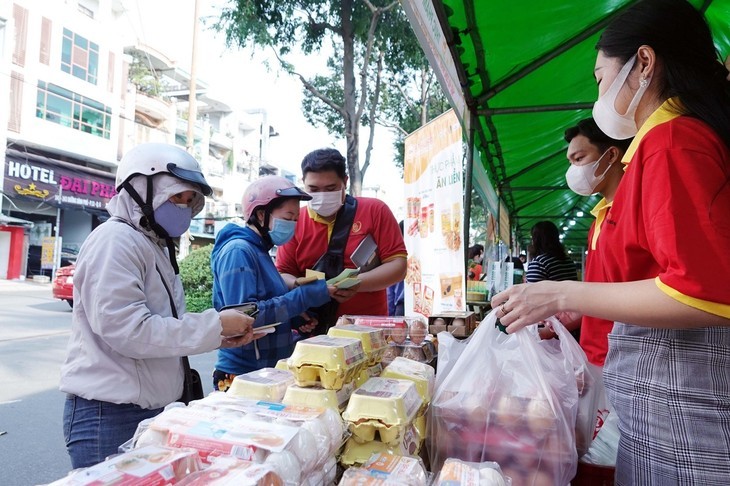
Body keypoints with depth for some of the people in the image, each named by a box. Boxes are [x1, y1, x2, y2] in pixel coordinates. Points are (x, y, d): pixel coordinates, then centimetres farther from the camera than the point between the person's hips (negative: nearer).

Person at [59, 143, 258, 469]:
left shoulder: (155, 245, 14)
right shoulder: (116, 240, -15)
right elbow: (129, 331, -24)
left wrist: (221, 336, 0)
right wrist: (215, 325, -19)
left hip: (153, 409, 9)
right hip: (111, 417, -9)